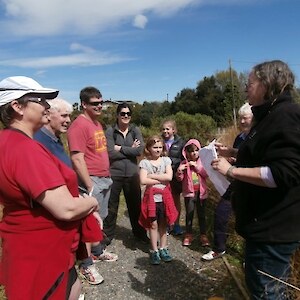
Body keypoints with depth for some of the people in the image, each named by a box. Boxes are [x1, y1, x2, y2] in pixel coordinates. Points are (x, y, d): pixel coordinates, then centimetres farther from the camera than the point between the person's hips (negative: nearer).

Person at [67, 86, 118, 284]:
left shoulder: (97, 123, 13)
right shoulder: (79, 125, -16)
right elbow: (77, 159, -20)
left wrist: (107, 176, 17)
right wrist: (89, 186, -20)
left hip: (105, 179, 9)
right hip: (92, 181, -9)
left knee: (100, 219, 20)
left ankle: (99, 251, 38)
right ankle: (86, 265, 15)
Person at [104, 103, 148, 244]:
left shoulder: (135, 130, 4)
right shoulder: (110, 131, -4)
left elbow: (140, 150, -11)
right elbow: (110, 153, -15)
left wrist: (120, 148, -11)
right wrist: (130, 150, -10)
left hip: (132, 173, 2)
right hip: (114, 173, -2)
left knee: (135, 205, 15)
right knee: (111, 206, 8)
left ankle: (139, 232, 34)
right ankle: (107, 235, 26)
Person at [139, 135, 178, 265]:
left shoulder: (166, 160, 2)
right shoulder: (144, 162, -4)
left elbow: (169, 176, -12)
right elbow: (143, 180, -16)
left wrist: (152, 175, -13)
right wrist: (161, 179, -11)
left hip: (164, 197, 2)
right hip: (151, 197, -2)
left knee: (163, 224, 12)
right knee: (153, 224, 5)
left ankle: (163, 248, 25)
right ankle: (154, 251, 17)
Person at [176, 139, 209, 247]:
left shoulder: (202, 162, 2)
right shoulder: (184, 163, -1)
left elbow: (206, 174, -9)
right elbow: (179, 178, -2)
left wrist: (197, 166, -18)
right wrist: (179, 170, -22)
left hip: (201, 192, 1)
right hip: (189, 192, -1)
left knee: (202, 214, 9)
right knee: (189, 214, 6)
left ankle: (203, 235, 18)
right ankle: (188, 235, 18)